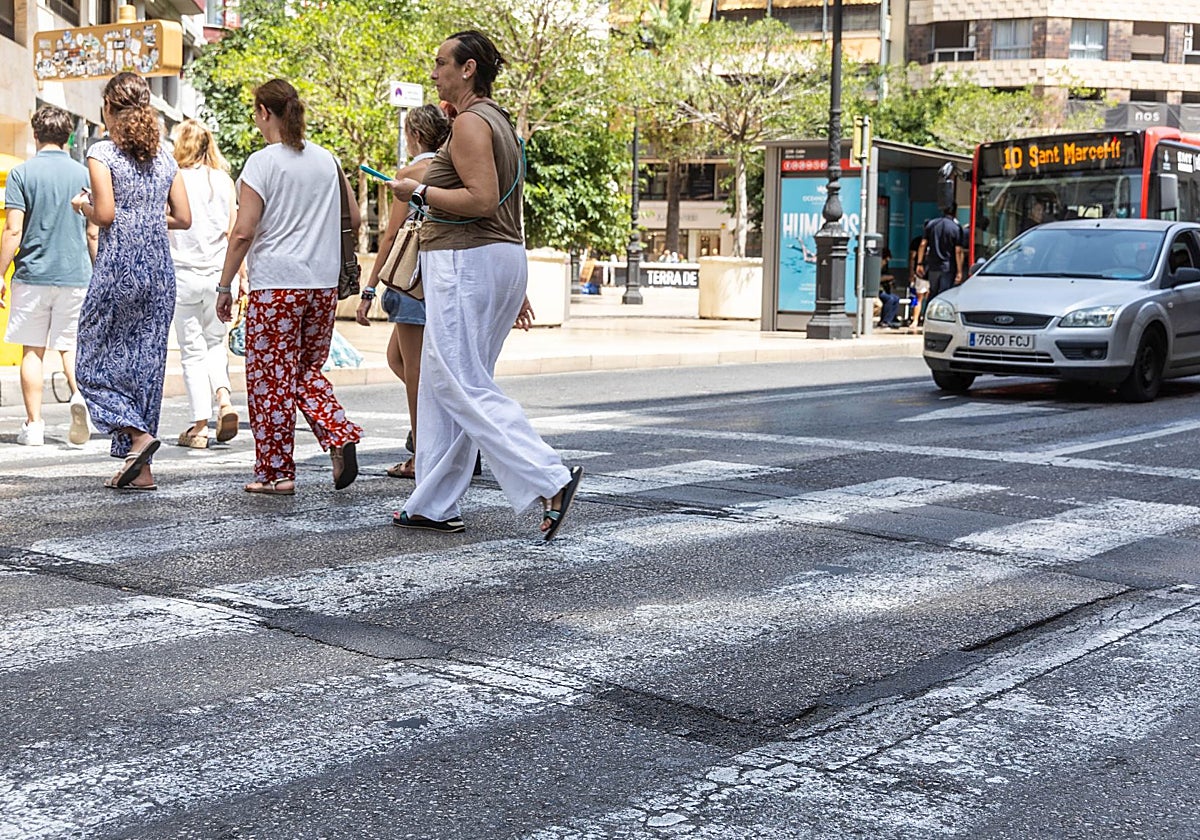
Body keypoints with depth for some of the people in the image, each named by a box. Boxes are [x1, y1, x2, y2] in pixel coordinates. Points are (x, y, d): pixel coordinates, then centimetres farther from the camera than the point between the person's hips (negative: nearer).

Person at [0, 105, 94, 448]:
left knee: (32, 351, 6)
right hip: (76, 275, 2)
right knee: (69, 344, 11)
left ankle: (34, 425, 7)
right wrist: (97, 275, 17)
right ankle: (79, 394, -17)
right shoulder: (84, 174, 4)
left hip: (33, 274, -2)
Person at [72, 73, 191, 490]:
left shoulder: (102, 152, -6)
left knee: (95, 362, 7)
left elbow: (105, 214, -14)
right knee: (147, 363, 8)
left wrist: (81, 204, 6)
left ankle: (137, 434, -13)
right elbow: (183, 218, 8)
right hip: (160, 268, 5)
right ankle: (141, 468, 9)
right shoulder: (164, 157, 10)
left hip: (117, 268, -5)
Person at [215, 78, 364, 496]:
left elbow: (244, 233, -12)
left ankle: (276, 472, 8)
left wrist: (224, 286, -4)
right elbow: (354, 219, 14)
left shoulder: (261, 163, -8)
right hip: (324, 285, 6)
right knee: (307, 371, 18)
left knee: (270, 379, 3)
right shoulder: (327, 160, 8)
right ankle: (341, 436, -4)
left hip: (275, 285, -5)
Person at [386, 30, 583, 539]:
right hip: (504, 257, 10)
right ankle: (433, 506, 17)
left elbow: (482, 199, -23)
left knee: (461, 387, -10)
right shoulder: (499, 122, 20)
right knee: (441, 387, 13)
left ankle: (550, 480, -18)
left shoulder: (470, 122, -11)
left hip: (466, 263, -10)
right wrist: (515, 289, 24)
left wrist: (418, 192, -11)